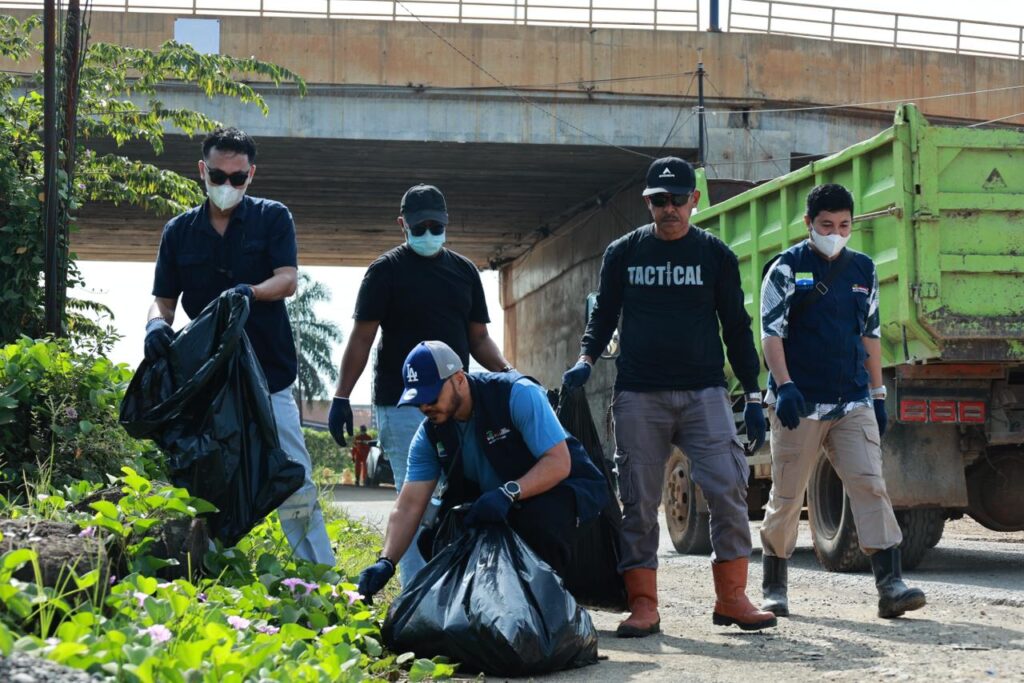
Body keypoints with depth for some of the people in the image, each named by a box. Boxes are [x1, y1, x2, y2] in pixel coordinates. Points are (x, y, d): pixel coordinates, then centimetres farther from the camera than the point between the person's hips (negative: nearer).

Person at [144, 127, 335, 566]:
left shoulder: (273, 218, 3)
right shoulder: (180, 231, 9)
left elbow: (288, 280, -9)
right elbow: (163, 299, 8)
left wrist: (249, 292, -30)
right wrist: (157, 324, -16)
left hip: (268, 377, -3)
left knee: (295, 486, -7)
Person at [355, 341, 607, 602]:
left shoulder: (518, 394, -25)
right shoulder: (430, 433, -9)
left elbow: (559, 463, -29)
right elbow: (408, 505, -12)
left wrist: (509, 493, -42)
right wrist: (386, 562, -27)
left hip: (559, 486, -5)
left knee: (542, 516, -38)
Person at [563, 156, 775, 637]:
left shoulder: (716, 255, 8)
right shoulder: (623, 253, 9)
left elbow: (736, 328, 11)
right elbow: (603, 315, 15)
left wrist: (753, 396, 6)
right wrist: (586, 359, -5)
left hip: (704, 393, 0)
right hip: (638, 397, 0)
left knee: (728, 489, -10)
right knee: (639, 501, -1)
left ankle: (731, 598, -2)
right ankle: (642, 605, 4)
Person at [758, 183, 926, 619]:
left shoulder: (863, 270, 13)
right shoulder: (788, 268, -1)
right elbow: (771, 331, -8)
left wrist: (878, 394, 15)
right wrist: (784, 386, -20)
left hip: (853, 403, 3)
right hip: (799, 403, -3)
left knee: (870, 485, -11)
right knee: (786, 497, 5)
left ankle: (890, 584, -16)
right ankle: (774, 588, 18)